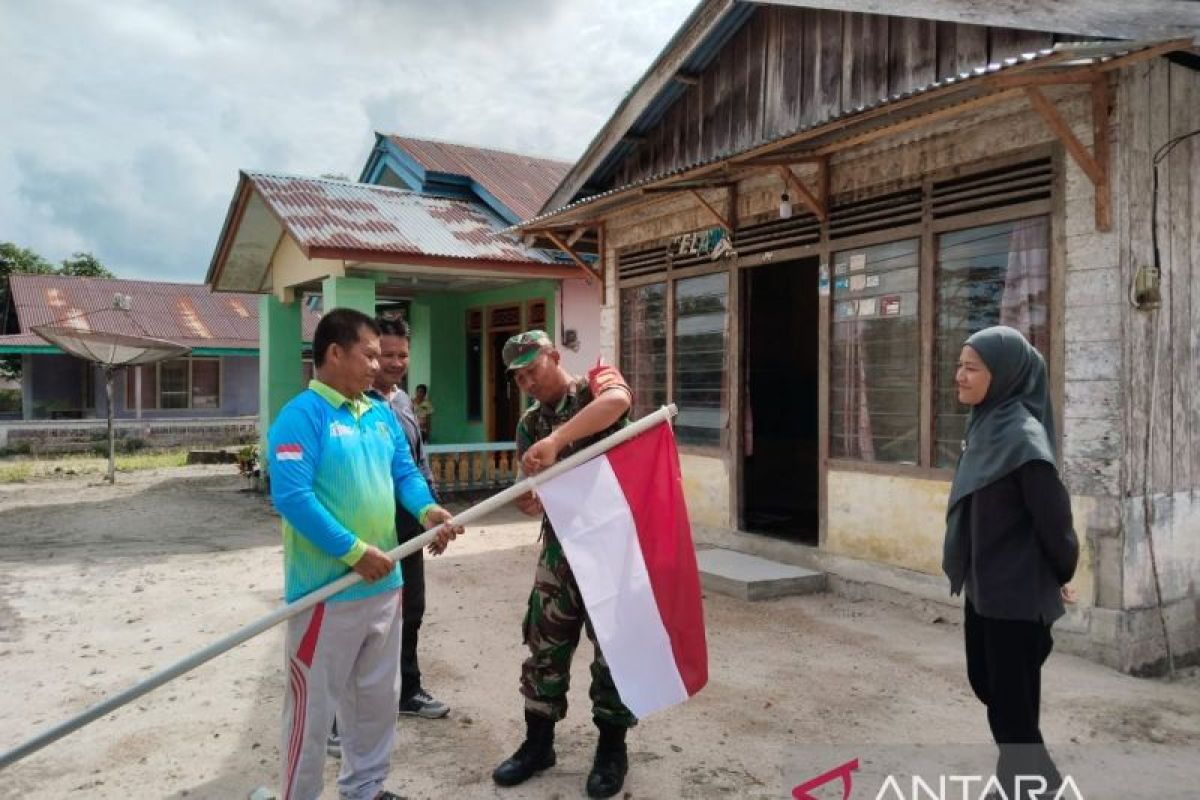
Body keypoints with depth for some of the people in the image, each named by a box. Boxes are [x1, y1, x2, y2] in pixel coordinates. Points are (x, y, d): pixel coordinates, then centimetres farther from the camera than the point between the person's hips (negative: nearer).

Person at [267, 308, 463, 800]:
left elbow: (404, 473, 13)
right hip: (327, 590, -8)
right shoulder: (302, 414, -16)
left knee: (378, 697, 21)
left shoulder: (382, 416, 9)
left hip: (384, 583, 8)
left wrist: (427, 509, -9)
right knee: (313, 707, 6)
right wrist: (354, 551, -22)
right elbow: (291, 495, -24)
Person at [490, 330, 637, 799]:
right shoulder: (530, 425, 9)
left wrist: (556, 439, -40)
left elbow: (618, 399, -32)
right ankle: (538, 742, 28)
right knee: (545, 647, 11)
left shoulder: (596, 384, -6)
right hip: (560, 547, 5)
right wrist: (529, 500, -19)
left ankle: (612, 748, 23)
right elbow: (537, 499, 6)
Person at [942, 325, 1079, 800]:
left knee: (1012, 700, 5)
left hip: (1016, 592, -9)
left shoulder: (1021, 436, -21)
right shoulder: (985, 426, 5)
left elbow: (1053, 515, -18)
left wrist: (1062, 578, -4)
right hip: (984, 585, 9)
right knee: (985, 682, 20)